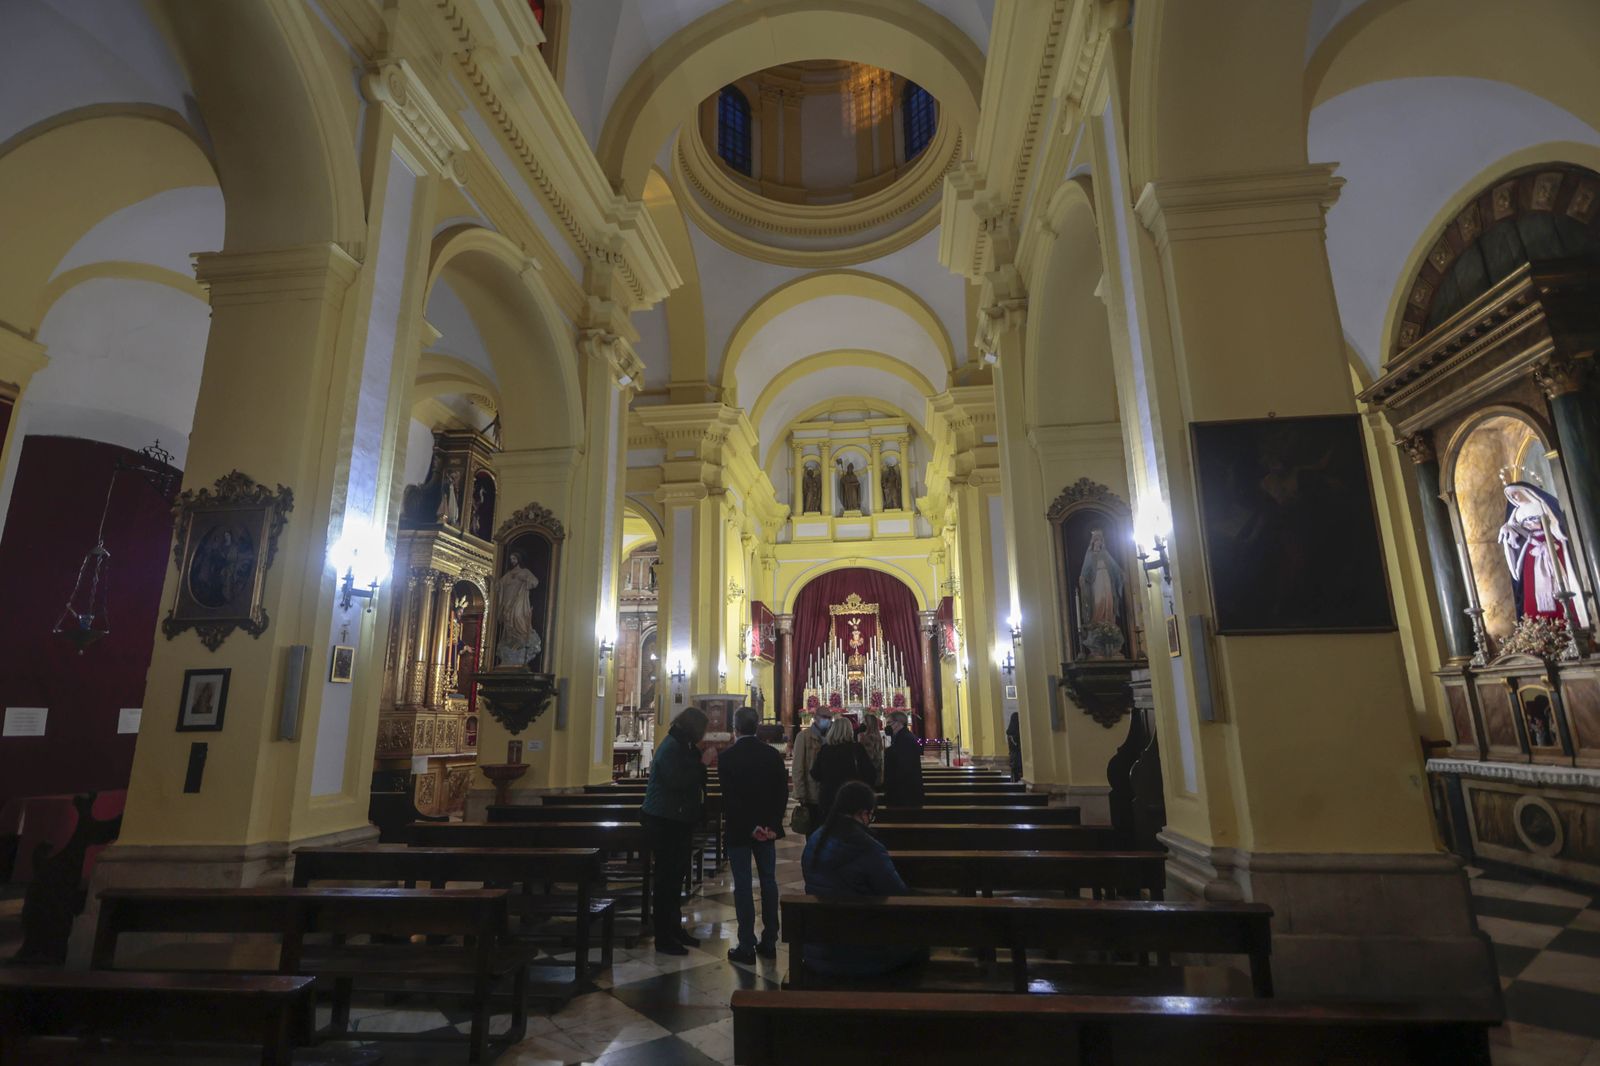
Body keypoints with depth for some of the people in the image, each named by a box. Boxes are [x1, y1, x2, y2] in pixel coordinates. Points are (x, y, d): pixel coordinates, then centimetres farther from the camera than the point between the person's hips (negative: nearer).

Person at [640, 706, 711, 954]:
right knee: (667, 878, -2)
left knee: (676, 876, 17)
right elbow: (677, 780, -29)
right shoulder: (672, 747, -18)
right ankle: (664, 938, 7)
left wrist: (700, 759, 2)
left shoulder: (680, 745, 13)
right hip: (666, 821, -10)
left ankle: (674, 928, 28)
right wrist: (702, 762, -23)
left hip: (677, 821, 10)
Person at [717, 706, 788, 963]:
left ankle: (747, 946, 8)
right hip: (768, 827, 3)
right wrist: (772, 825, -4)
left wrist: (750, 827, -10)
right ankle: (769, 942, 19)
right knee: (768, 882, 12)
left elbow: (729, 798, -14)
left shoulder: (726, 758, -12)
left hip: (739, 829, -3)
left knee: (742, 886, 4)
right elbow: (783, 792, -3)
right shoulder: (772, 754, -2)